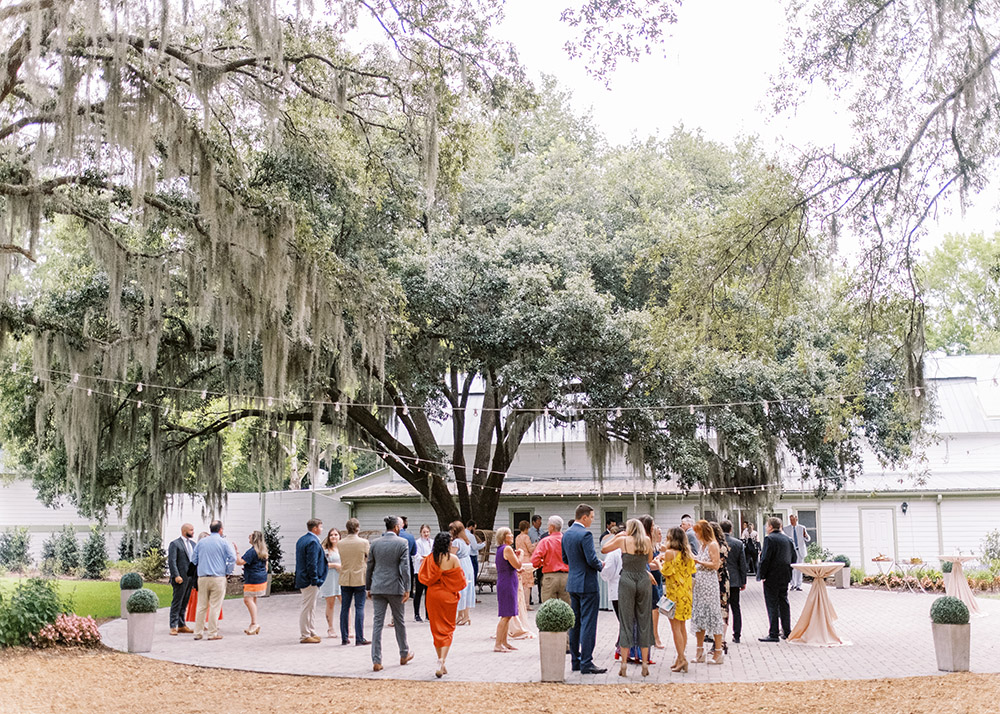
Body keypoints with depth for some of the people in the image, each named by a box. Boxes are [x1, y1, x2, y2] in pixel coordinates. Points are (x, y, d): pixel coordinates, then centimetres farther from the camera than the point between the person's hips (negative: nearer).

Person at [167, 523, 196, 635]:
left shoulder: (193, 544, 16)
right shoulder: (174, 544, -6)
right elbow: (172, 561, -12)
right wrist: (176, 576, -20)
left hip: (190, 577, 7)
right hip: (180, 578, -7)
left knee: (184, 603, 12)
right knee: (176, 603, -5)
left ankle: (181, 625, 18)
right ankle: (173, 627, -2)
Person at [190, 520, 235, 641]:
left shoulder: (201, 542, 9)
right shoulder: (223, 542, -2)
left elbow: (193, 559, 14)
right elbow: (233, 558, -9)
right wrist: (228, 572, 3)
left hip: (202, 578, 4)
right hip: (218, 578, -4)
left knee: (201, 606, 9)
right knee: (215, 607, -1)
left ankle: (198, 632, 10)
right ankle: (213, 633, 0)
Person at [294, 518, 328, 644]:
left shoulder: (301, 540, 13)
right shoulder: (313, 542, -18)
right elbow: (312, 563, -22)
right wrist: (315, 580, -18)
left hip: (302, 578, 10)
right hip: (309, 581, -10)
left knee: (311, 608, 17)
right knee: (307, 608, -3)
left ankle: (311, 633, 24)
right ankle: (305, 636, 2)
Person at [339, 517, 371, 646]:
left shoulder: (340, 543, -2)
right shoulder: (364, 542, -11)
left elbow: (342, 560, 9)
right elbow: (369, 560, -2)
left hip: (345, 579, 3)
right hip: (359, 578, -3)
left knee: (345, 608, 9)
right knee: (359, 608, 0)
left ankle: (344, 638, 13)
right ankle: (359, 638, -1)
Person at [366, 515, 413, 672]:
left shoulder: (375, 543, 4)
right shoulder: (402, 543, -7)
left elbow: (369, 567, 9)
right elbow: (405, 567, -11)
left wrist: (368, 588, 18)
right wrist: (407, 589, -8)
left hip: (377, 588, 3)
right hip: (395, 588, -3)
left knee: (377, 623, 2)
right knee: (399, 621, 14)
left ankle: (376, 661, -2)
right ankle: (404, 654, 29)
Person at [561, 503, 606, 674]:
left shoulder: (566, 534, 9)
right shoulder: (585, 534, -17)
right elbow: (592, 559, -21)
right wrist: (600, 565, -2)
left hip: (572, 583, 9)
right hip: (587, 583, -8)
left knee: (575, 623, 12)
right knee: (588, 623, -5)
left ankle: (576, 661, 17)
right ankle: (586, 663, -6)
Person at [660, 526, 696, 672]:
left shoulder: (670, 553, -11)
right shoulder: (687, 554, 9)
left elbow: (666, 572, -12)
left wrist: (659, 563, 9)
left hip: (674, 592, -7)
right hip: (686, 591, 7)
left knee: (675, 626, -4)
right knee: (682, 626, 12)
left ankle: (681, 659, -7)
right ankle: (681, 657, 15)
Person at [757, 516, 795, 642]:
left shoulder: (769, 539, -13)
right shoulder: (788, 539, 10)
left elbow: (765, 559, -18)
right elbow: (794, 557, 13)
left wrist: (762, 575, -12)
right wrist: (788, 571, 18)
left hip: (772, 577, -7)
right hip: (785, 577, 7)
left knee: (772, 605, -3)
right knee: (784, 603, 14)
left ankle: (773, 634, -3)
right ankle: (787, 632, 17)